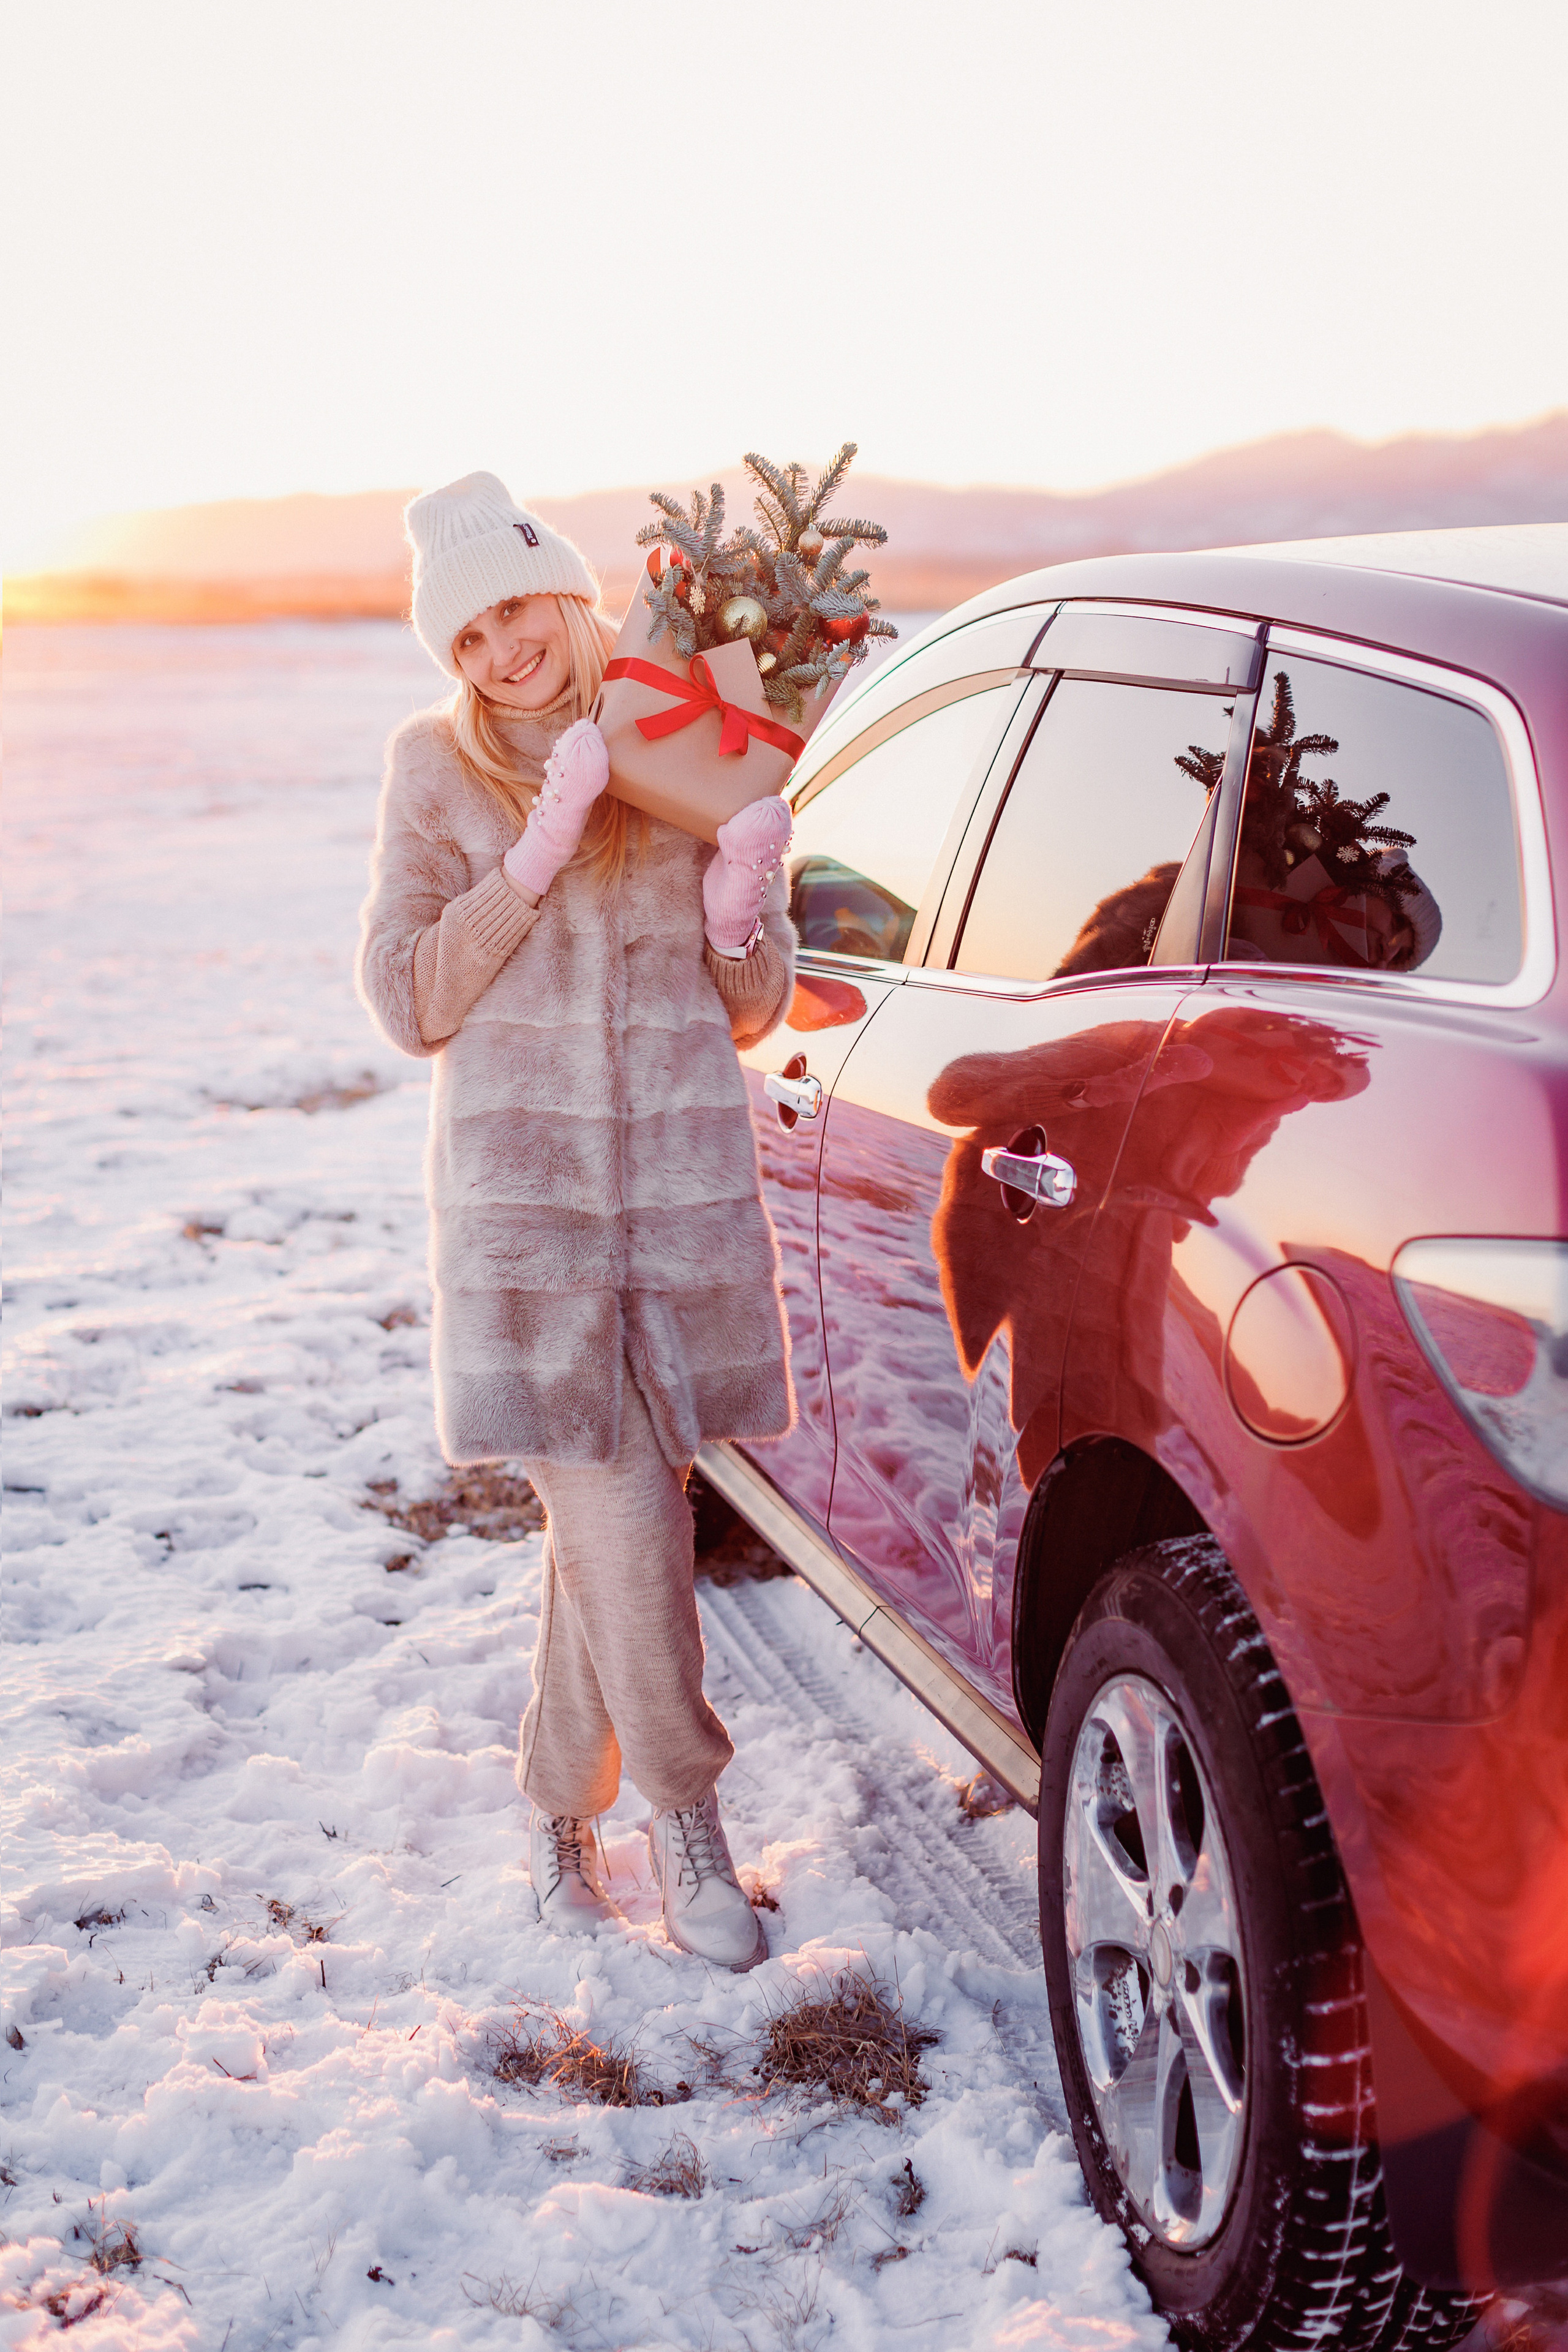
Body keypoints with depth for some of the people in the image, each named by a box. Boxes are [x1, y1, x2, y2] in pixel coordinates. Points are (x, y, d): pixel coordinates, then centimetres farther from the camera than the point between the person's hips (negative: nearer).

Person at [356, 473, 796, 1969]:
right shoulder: (436, 769, 3)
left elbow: (752, 1012, 11)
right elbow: (409, 1002, -3)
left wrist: (739, 900, -11)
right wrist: (539, 851, -12)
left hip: (684, 1184, 2)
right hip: (519, 1190, -2)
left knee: (605, 1522, 8)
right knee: (622, 1522, -9)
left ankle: (560, 1805, 26)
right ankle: (687, 1819, 8)